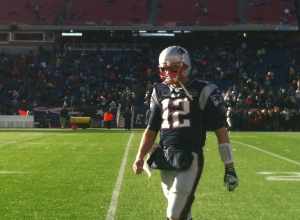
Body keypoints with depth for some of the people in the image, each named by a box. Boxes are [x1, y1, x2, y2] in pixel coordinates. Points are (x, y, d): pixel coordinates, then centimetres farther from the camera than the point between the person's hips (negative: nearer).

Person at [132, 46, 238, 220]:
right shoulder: (160, 92, 12)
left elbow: (221, 131, -4)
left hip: (190, 160, -5)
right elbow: (151, 130, 19)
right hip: (166, 160, 5)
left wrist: (229, 167, -7)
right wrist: (140, 157, 7)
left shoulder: (202, 92, -4)